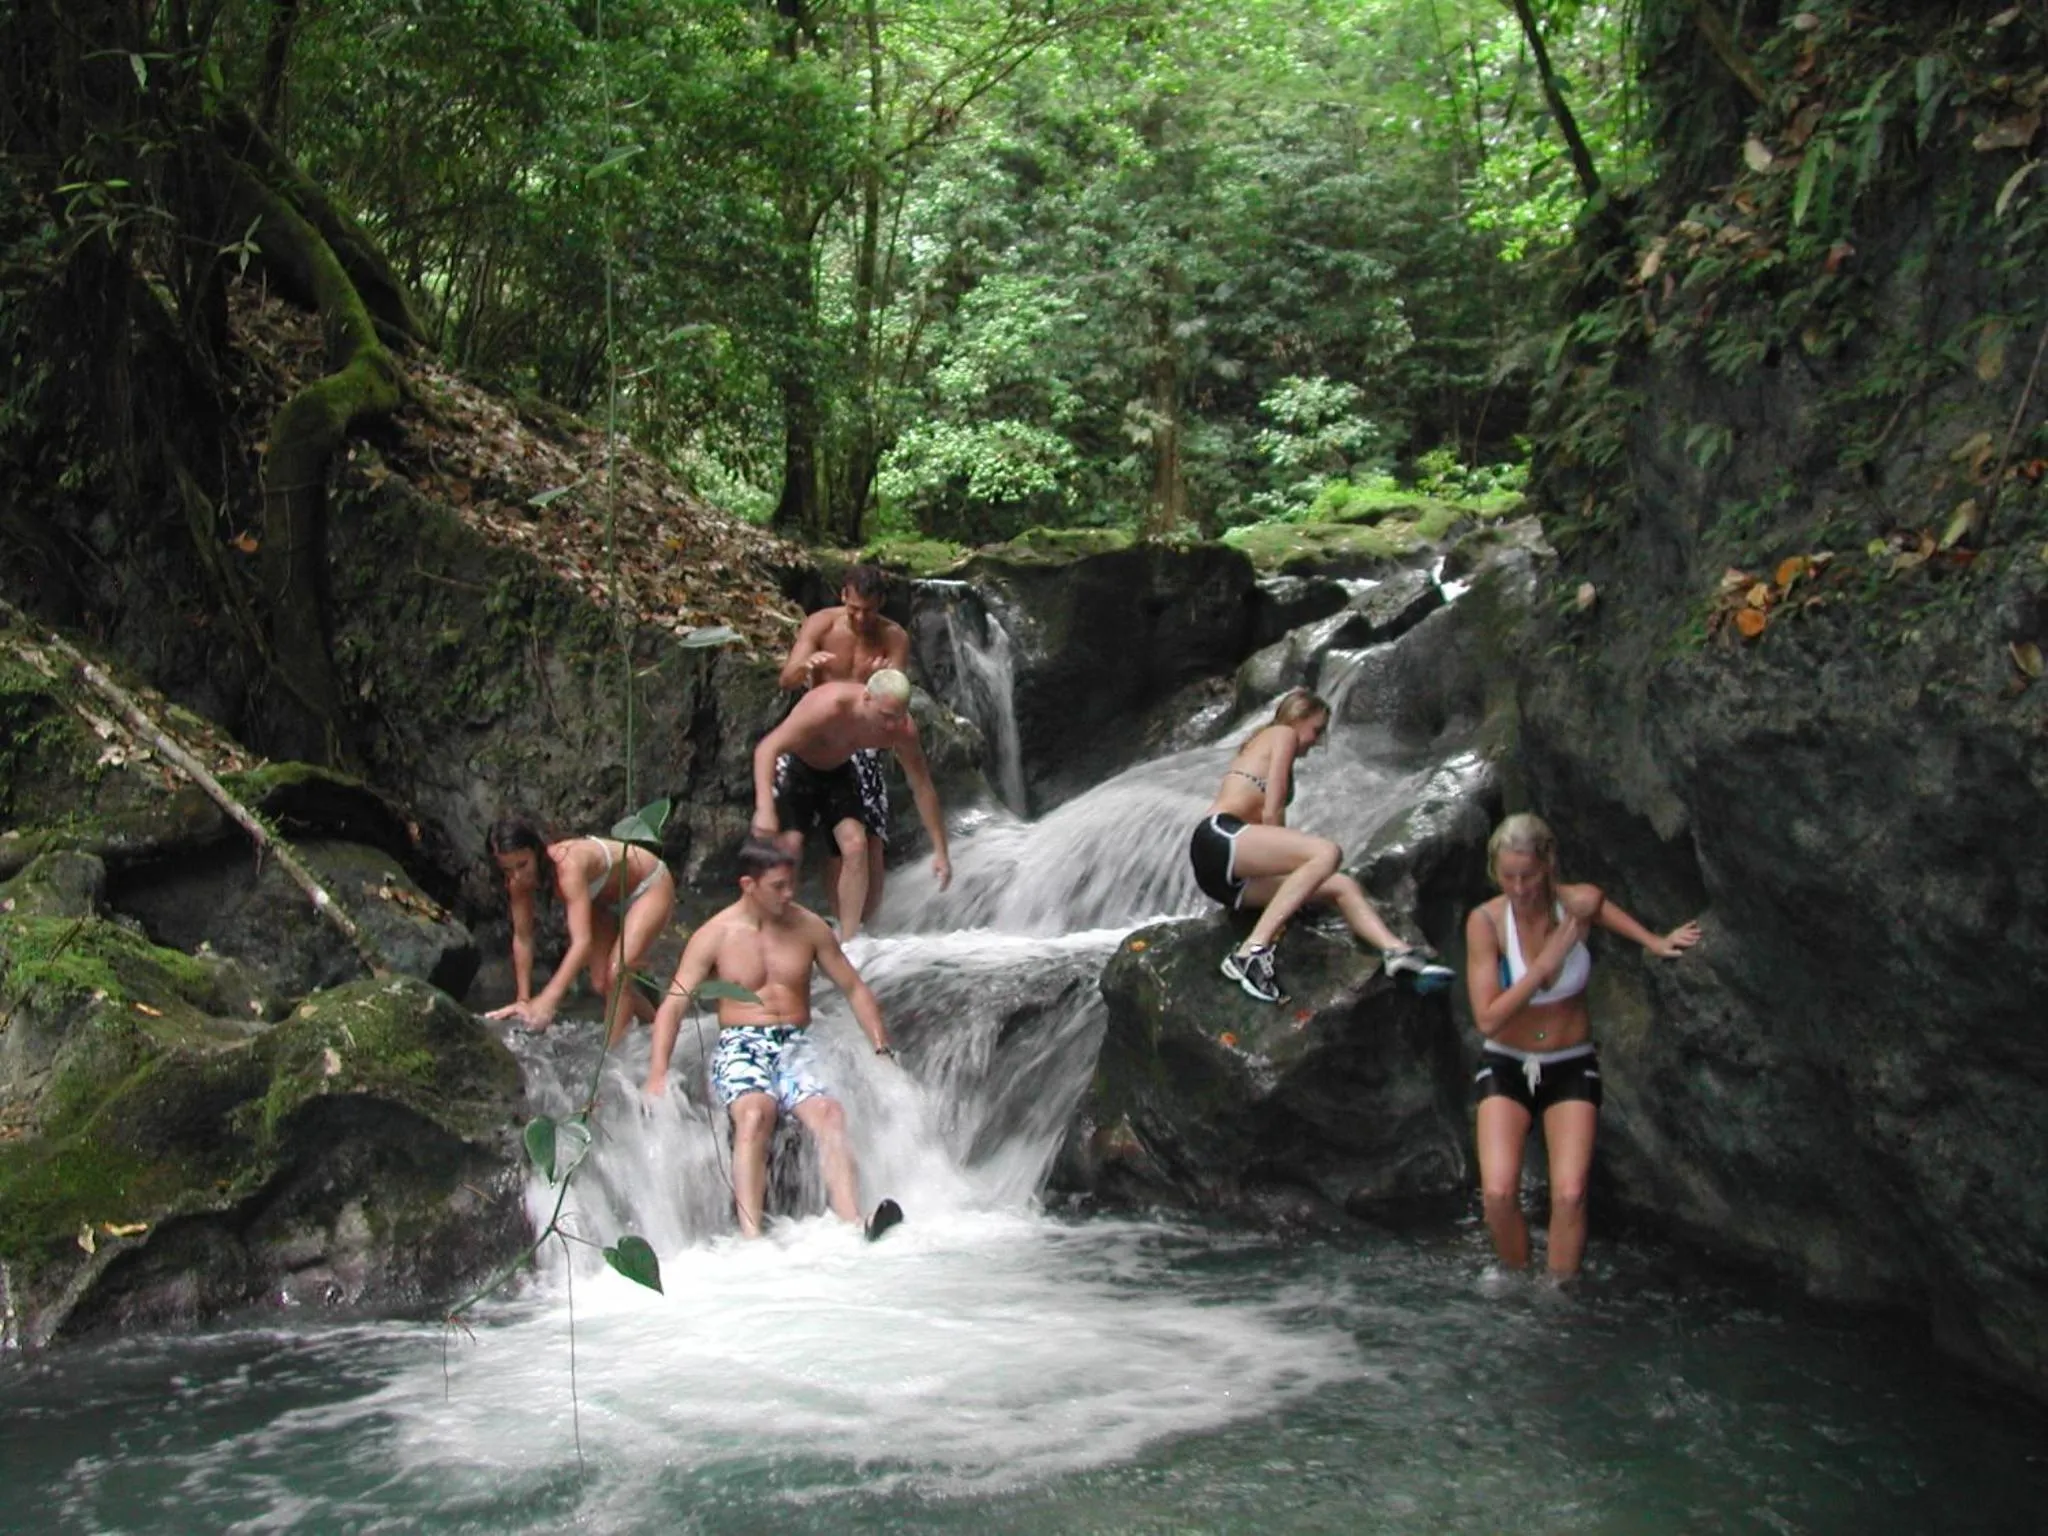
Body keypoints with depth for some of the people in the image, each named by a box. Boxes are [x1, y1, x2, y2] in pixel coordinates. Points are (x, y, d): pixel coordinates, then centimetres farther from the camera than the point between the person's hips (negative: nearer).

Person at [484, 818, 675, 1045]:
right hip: (610, 902, 8)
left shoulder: (568, 866, -42)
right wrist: (523, 1000, -13)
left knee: (616, 974, -22)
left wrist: (547, 1001, -54)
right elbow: (522, 937, -10)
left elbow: (582, 941, -49)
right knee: (601, 984, 5)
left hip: (650, 886, -8)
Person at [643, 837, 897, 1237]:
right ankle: (751, 1235, -43)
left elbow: (855, 989, 15)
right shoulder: (714, 936, 0)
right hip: (741, 1044, -2)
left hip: (795, 1045, 2)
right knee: (754, 1113, -35)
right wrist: (658, 1075, -16)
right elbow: (672, 1005, -3)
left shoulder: (809, 927, 8)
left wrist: (882, 1051, 6)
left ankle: (853, 1227, -42)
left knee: (828, 1113, -29)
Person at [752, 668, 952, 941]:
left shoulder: (902, 729, -23)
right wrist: (764, 809, -50)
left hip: (837, 770, 4)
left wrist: (940, 851, -9)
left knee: (855, 845, -13)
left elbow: (923, 788, -10)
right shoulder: (829, 706, -38)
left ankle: (847, 942, -7)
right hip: (793, 765, -4)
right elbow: (767, 748, -38)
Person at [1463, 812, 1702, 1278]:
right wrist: (1545, 963, -27)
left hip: (1571, 1065, 1)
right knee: (1498, 1193, -18)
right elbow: (1488, 1019, -21)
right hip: (1506, 1065, -1)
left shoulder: (1583, 903, -12)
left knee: (1569, 1195, -16)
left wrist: (1655, 942, 2)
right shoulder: (1485, 921, -17)